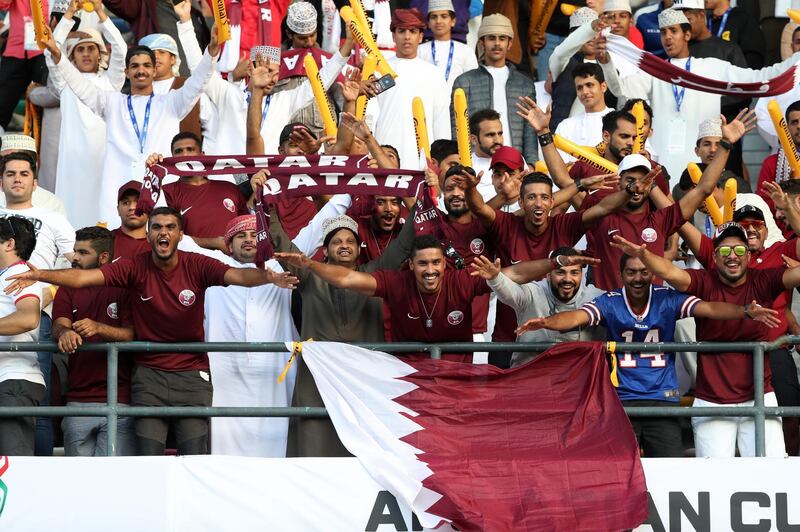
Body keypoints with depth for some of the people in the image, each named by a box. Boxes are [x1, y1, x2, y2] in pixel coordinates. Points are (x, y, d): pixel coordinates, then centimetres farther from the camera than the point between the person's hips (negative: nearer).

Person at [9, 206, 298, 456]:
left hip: (192, 374, 0)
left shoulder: (197, 266, -6)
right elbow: (83, 276, -15)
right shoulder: (135, 267, -7)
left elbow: (239, 275, -21)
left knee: (195, 459, -7)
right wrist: (40, 275, -31)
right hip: (149, 373, 0)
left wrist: (266, 276, -42)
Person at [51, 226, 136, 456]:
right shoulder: (67, 291, 15)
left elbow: (133, 334, -7)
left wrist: (99, 328, -25)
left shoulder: (124, 289, 3)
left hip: (119, 400, -4)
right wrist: (64, 333, -25)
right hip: (77, 399, 4)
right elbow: (58, 325, 0)